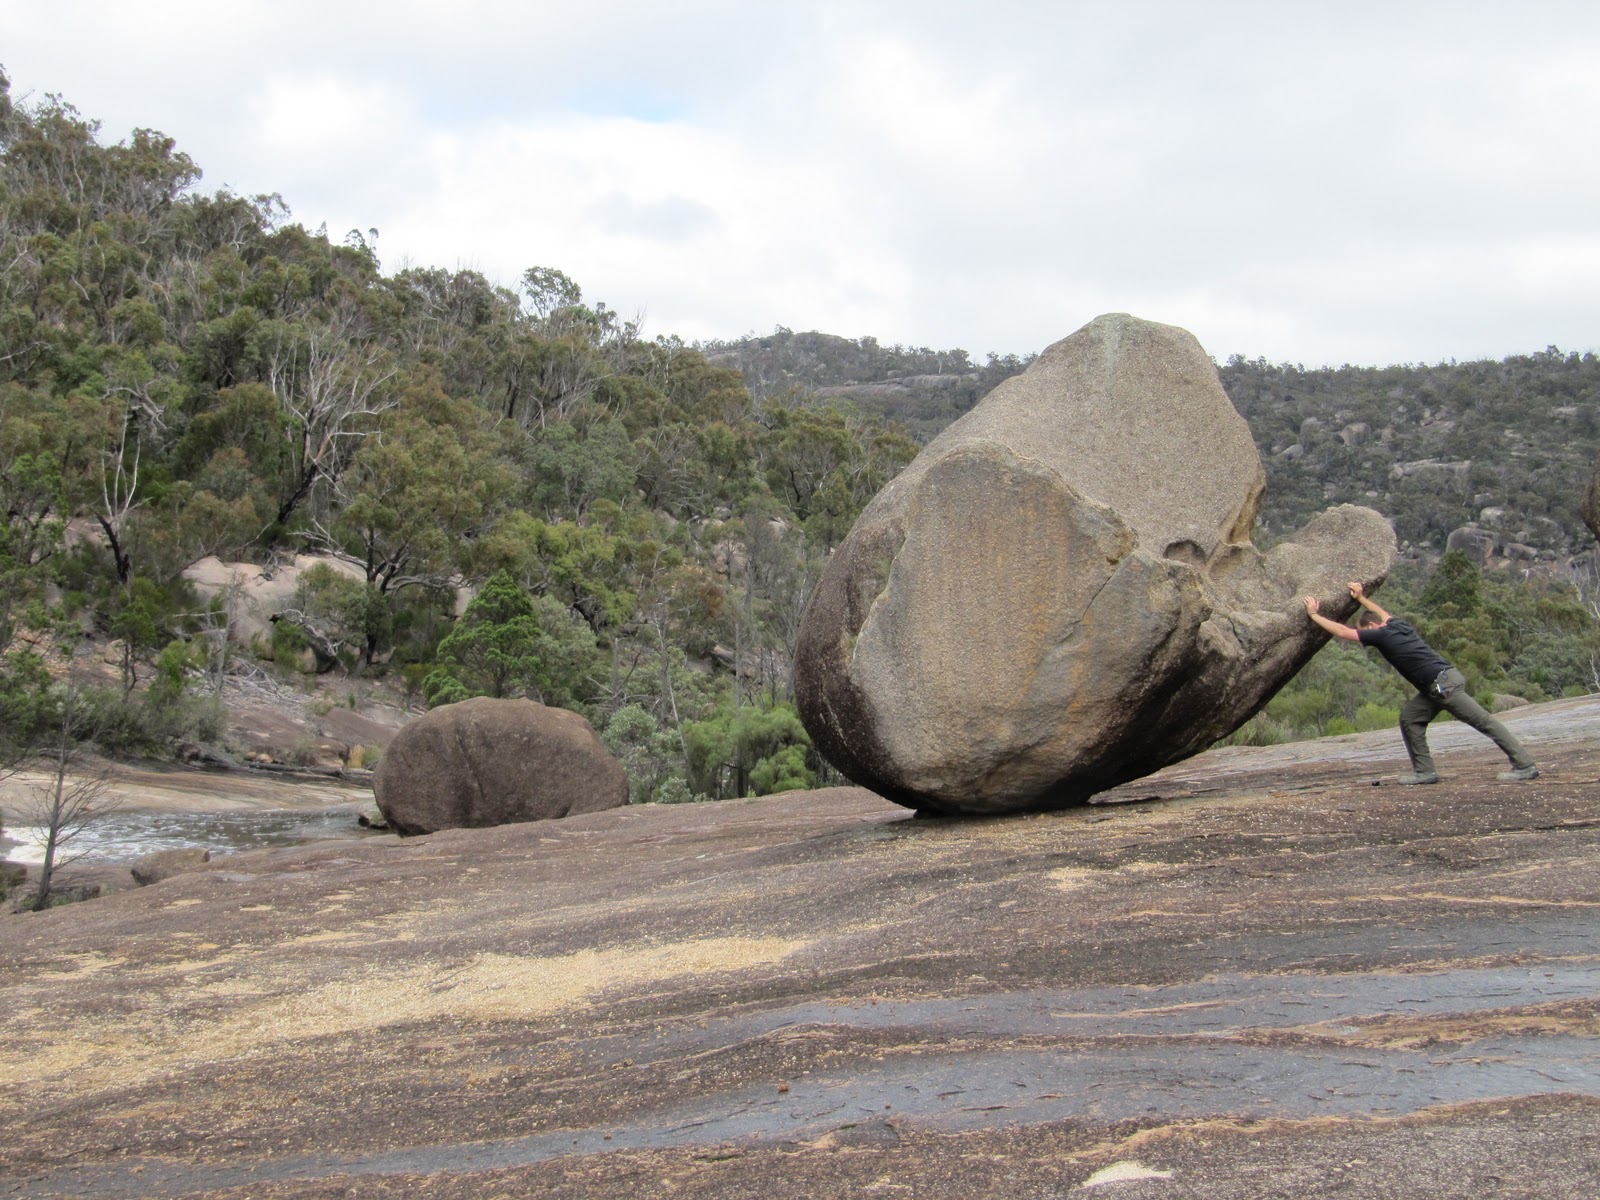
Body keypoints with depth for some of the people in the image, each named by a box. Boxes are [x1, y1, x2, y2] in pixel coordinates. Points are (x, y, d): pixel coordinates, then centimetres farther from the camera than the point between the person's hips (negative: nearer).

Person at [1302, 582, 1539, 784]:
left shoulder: (1382, 635, -10)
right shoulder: (1397, 625, 14)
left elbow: (1343, 632, -6)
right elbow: (1383, 614, 40)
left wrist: (1314, 615, 2)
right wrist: (1362, 598, 45)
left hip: (1444, 684, -10)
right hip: (1436, 687, 10)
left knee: (1483, 721, -7)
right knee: (1410, 718, 9)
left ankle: (1524, 765, -6)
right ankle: (1424, 771, 6)